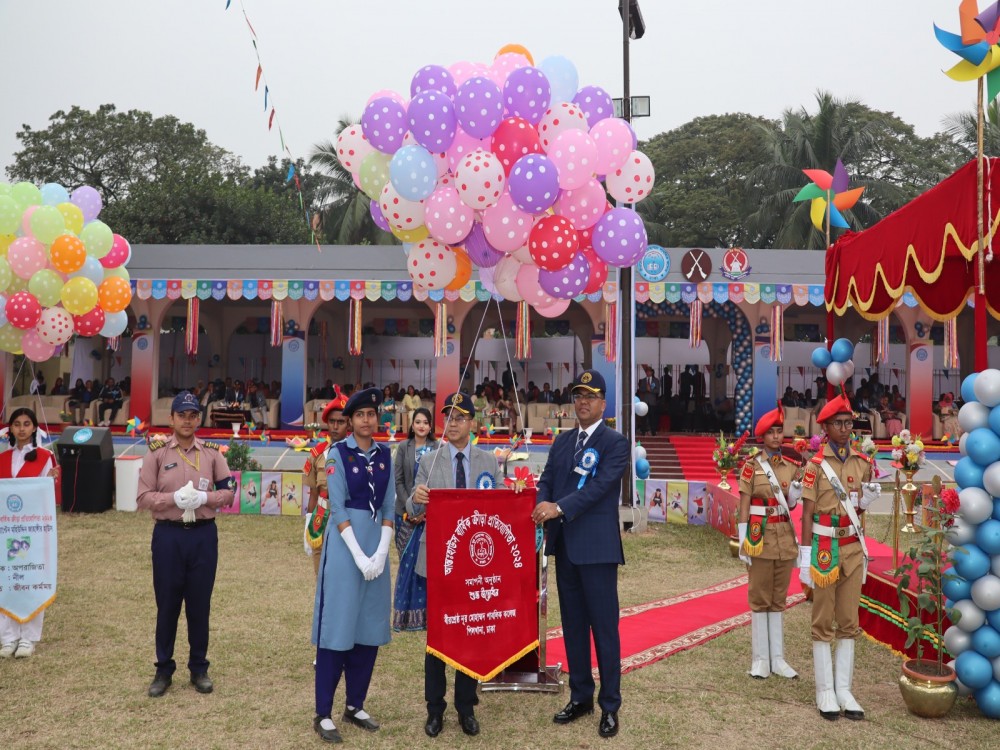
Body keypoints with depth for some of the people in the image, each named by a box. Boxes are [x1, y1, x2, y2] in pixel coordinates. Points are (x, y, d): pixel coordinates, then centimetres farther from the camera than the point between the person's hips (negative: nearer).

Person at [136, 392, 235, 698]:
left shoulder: (212, 452, 4)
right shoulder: (156, 452, -1)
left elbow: (229, 492, 4)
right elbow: (144, 498, -4)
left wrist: (203, 498, -14)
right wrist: (175, 498, -19)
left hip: (204, 535, 1)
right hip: (168, 535, -1)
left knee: (200, 605, 9)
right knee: (167, 605, 8)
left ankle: (199, 668, 23)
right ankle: (164, 670, 23)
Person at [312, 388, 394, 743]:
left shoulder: (385, 455, 8)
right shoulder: (338, 453, -6)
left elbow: (388, 507, 6)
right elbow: (337, 508, -11)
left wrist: (381, 553, -5)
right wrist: (359, 556, -15)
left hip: (377, 543, 5)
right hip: (344, 543, -5)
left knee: (370, 627, 10)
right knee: (338, 627, -1)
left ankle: (355, 706, 24)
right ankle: (324, 714, 10)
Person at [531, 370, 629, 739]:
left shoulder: (615, 442, -6)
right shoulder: (561, 441, 14)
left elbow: (599, 486, -18)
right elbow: (546, 481, 9)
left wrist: (559, 507, -26)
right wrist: (542, 506, -12)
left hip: (596, 545, -6)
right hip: (564, 544, 6)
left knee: (604, 626, 1)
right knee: (573, 624, 14)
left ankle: (610, 705, 13)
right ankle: (580, 696, 27)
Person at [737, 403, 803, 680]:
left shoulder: (792, 466, 7)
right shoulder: (752, 466, -4)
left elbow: (791, 505, 14)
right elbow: (744, 506, -5)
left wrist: (796, 493, -8)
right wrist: (743, 541, -9)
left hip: (785, 537, 4)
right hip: (760, 537, -4)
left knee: (779, 599, 10)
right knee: (760, 599, 2)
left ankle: (778, 658, 16)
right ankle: (760, 658, 10)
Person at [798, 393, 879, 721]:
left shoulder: (863, 463, 5)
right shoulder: (815, 465, -7)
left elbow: (859, 508, 16)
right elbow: (807, 514, -7)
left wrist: (867, 499, -7)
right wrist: (805, 558, -10)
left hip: (854, 548, 4)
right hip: (825, 548, -4)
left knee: (849, 622, 8)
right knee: (823, 623, 3)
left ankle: (844, 689, 15)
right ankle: (825, 691, 9)